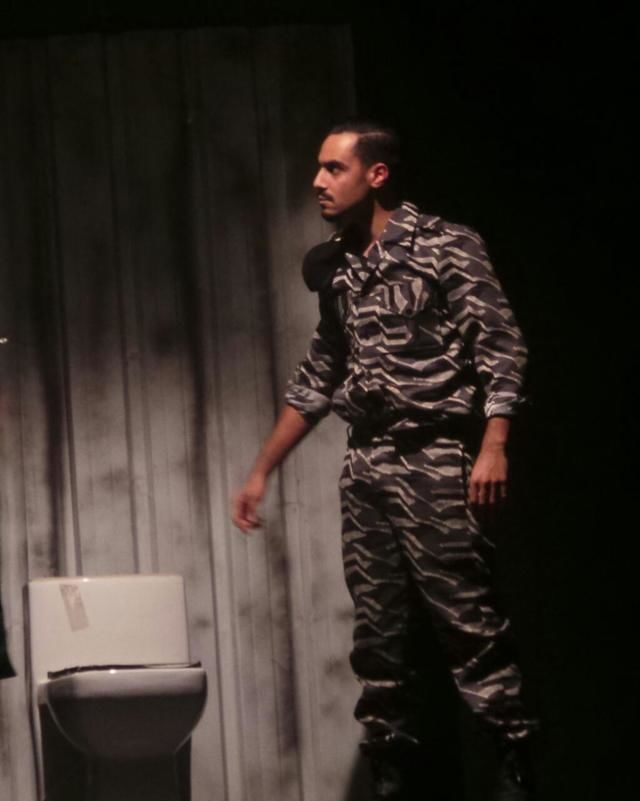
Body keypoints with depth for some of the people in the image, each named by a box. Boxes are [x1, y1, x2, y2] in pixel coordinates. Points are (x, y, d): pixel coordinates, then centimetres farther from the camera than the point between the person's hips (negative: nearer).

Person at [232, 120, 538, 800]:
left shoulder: (446, 247, -3)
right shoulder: (334, 267, 15)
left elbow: (501, 348, -8)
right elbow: (317, 380, 22)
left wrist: (494, 445, -20)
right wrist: (261, 471, 21)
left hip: (435, 461, -6)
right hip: (365, 468, 6)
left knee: (466, 618, -9)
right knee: (378, 635, 5)